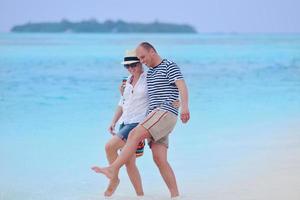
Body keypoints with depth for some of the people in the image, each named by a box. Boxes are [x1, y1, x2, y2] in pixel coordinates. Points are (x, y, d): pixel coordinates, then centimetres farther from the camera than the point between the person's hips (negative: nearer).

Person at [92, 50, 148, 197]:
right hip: (125, 123, 7)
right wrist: (113, 122, 11)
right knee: (129, 162, 7)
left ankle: (114, 178, 1)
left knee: (110, 146, -20)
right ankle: (140, 195, 14)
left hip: (139, 123, -7)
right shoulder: (127, 81, 15)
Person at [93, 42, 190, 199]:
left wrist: (184, 106, -32)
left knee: (135, 134, -24)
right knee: (159, 159, -2)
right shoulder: (149, 73, 25)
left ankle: (113, 169, -28)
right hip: (155, 115, 9)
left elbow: (182, 86, -17)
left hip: (166, 112, -9)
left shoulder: (169, 66, -1)